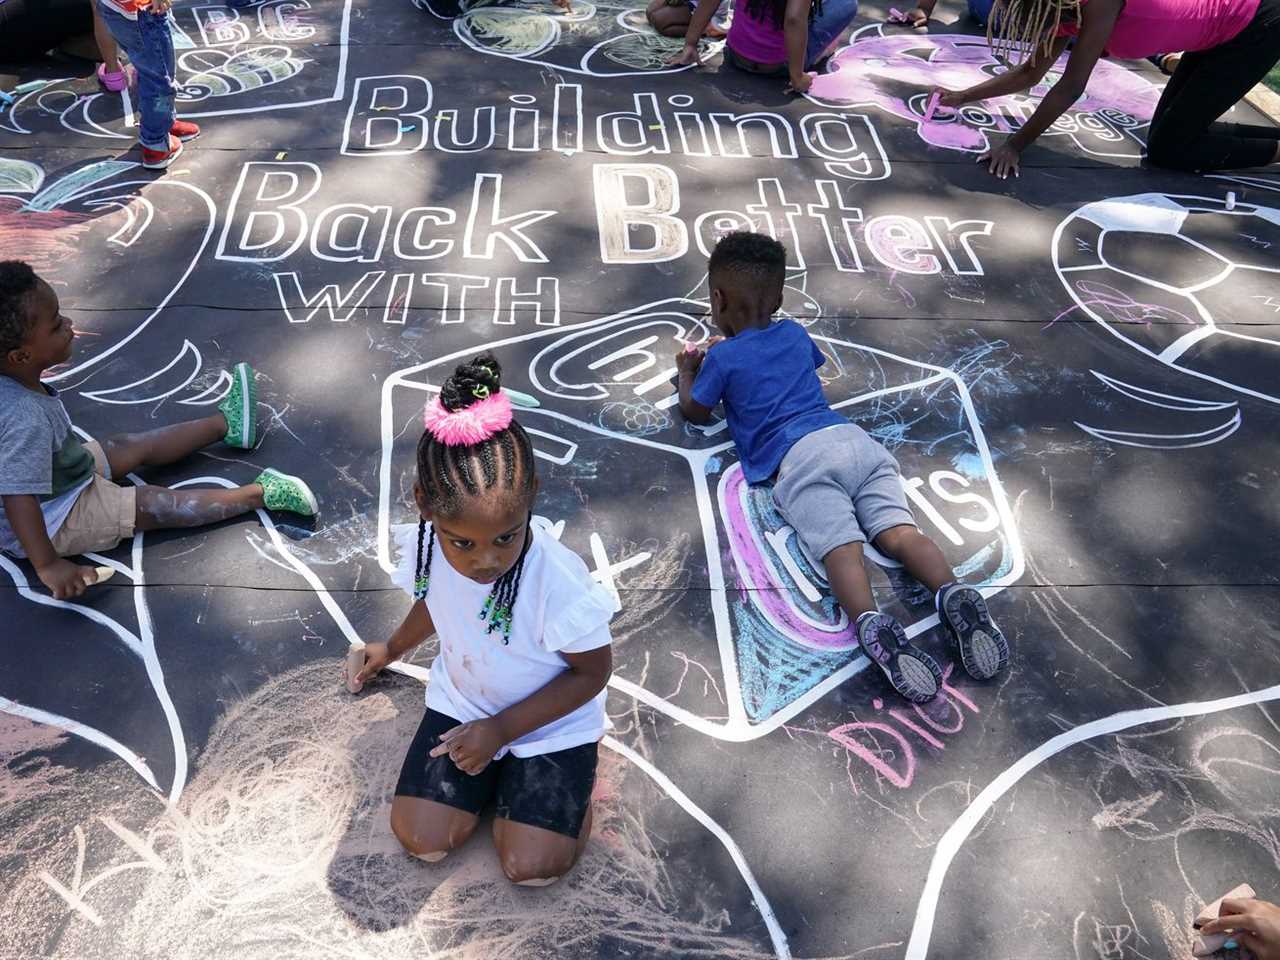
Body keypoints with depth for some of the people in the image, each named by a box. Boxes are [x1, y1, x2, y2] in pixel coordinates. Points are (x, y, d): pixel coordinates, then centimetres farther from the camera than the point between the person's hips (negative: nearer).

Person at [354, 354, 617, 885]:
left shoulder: (558, 582, -35)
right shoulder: (429, 547, -19)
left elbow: (593, 671, -17)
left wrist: (502, 729, -19)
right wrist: (394, 649, 28)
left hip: (550, 722, -4)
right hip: (462, 704, 4)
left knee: (530, 866, -12)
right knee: (422, 840, -6)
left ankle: (577, 774, 16)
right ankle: (497, 768, 20)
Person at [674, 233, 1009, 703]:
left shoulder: (722, 357, 14)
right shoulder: (794, 333, 29)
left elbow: (694, 411, 28)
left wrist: (686, 371, 49)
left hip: (799, 457, -5)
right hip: (854, 438, 5)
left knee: (841, 548, -24)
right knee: (899, 531, -12)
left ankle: (871, 623, -49)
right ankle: (951, 591, -37)